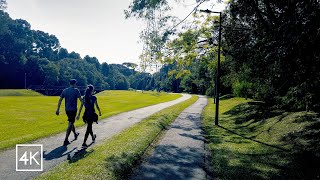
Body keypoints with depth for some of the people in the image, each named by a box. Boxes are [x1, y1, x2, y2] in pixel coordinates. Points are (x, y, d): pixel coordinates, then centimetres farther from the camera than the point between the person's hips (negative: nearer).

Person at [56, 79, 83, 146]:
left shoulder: (65, 90, 6)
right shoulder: (76, 90, -9)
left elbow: (60, 100, 5)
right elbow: (80, 99, -13)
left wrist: (58, 109, 9)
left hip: (67, 110, 6)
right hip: (73, 109, -6)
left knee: (71, 122, 23)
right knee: (70, 124, -3)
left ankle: (75, 134, 44)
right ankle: (66, 140, -6)